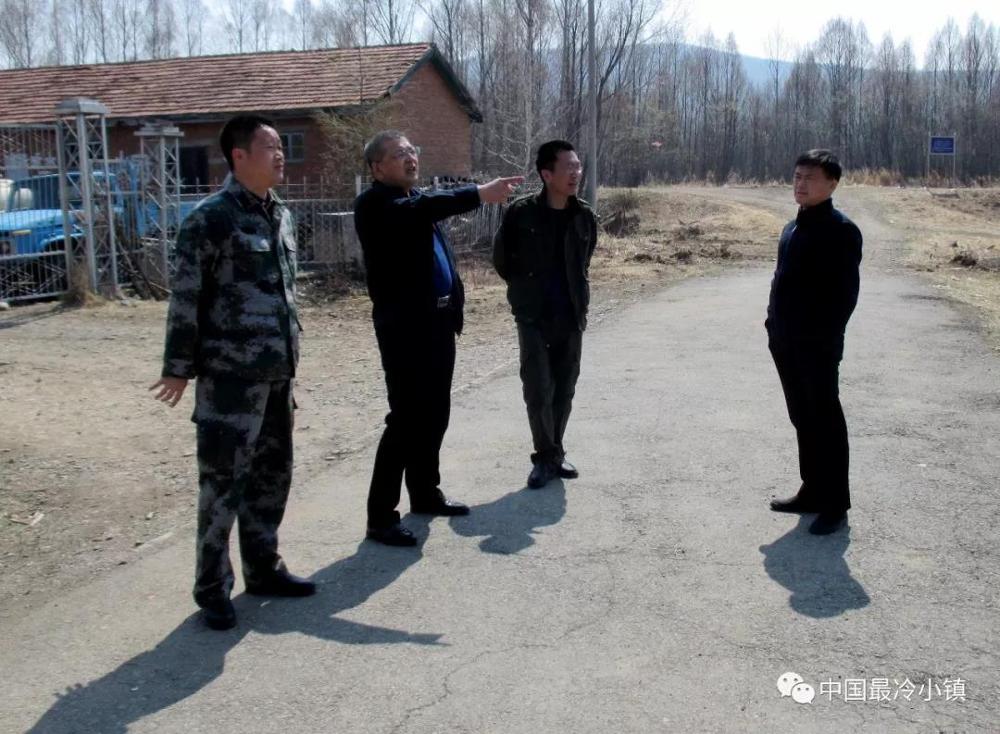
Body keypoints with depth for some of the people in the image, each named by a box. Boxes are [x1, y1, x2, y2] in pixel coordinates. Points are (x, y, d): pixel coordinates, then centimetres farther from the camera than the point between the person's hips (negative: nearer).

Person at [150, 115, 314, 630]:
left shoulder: (280, 215, 12)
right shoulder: (211, 219, -11)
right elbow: (186, 298, -11)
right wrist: (180, 368, -9)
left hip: (276, 373, 7)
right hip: (230, 374, -7)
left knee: (272, 473, 15)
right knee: (223, 480, 0)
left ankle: (263, 568, 30)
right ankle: (212, 588, 13)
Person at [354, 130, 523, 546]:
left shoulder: (419, 199, 16)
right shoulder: (374, 205, -10)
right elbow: (418, 210, -28)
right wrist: (479, 195, -36)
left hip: (438, 319, 9)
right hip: (404, 325, -8)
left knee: (435, 414, 15)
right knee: (406, 418, -7)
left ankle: (425, 494, 31)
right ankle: (381, 517, 1)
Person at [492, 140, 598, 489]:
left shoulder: (585, 216, 0)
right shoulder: (521, 213, -11)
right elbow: (501, 259, 3)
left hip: (572, 317, 3)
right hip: (534, 317, -3)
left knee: (564, 390, 10)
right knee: (538, 391, -3)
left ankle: (554, 454, 25)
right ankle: (546, 457, 11)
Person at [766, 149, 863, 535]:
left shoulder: (841, 230, -11)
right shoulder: (793, 227, 15)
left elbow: (846, 290, -15)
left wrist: (827, 335, -19)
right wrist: (775, 324, 12)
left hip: (818, 344, -8)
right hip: (787, 342, 9)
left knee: (825, 420, -1)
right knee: (802, 417, 16)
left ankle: (835, 504, 8)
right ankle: (812, 491, 28)